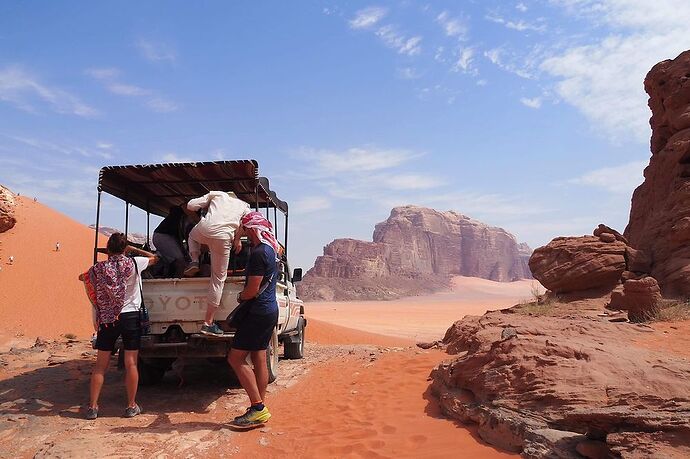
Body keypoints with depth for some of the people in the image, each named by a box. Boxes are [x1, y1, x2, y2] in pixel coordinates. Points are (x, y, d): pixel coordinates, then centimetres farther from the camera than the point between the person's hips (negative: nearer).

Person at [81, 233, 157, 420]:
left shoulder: (98, 268, 1)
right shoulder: (133, 263, -6)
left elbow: (82, 277, 22)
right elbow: (154, 258, 12)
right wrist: (134, 249, 18)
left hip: (106, 319, 2)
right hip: (130, 317, -2)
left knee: (100, 365, 10)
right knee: (131, 364, 4)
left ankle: (92, 407, 13)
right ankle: (131, 406, 11)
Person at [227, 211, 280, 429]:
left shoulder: (259, 253, -18)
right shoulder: (271, 249, 11)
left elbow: (253, 290, -20)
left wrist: (240, 297, -1)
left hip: (259, 311, -10)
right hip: (269, 309, 10)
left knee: (236, 358, -5)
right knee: (258, 358, 12)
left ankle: (258, 408, -4)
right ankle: (259, 409, 18)